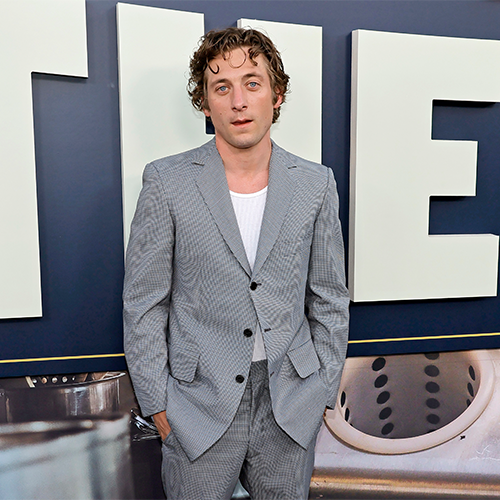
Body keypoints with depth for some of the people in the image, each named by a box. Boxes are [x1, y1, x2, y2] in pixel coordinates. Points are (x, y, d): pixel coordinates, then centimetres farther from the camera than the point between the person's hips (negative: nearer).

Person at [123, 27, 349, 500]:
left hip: (292, 409, 3)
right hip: (201, 407, -2)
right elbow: (143, 305, -5)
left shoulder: (316, 183, -2)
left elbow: (330, 300, 4)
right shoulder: (167, 182, -8)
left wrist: (323, 390, 5)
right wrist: (158, 404, -4)